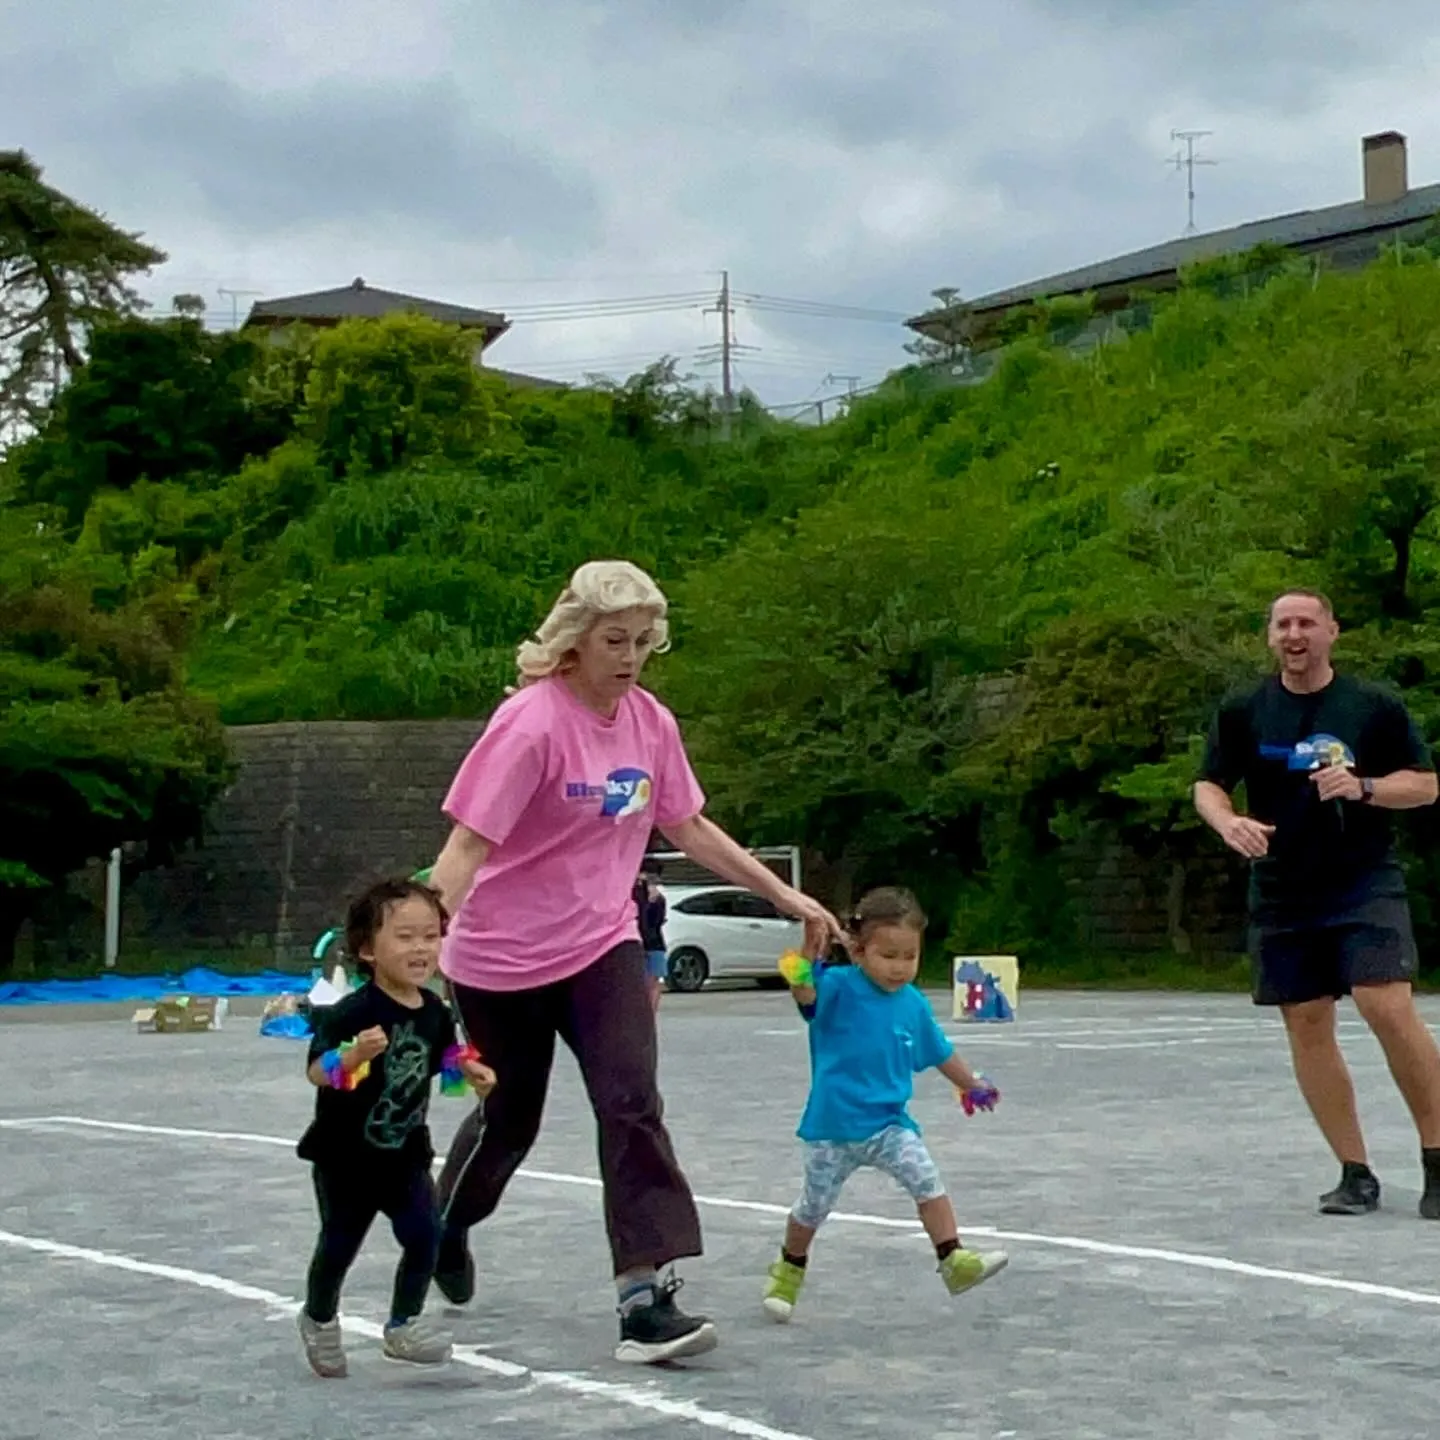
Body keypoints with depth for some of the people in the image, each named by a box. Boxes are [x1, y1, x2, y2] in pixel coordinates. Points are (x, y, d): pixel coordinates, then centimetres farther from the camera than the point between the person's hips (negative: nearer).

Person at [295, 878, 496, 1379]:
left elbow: (445, 1056, 15)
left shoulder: (434, 1010, -3)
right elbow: (317, 1071, -30)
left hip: (406, 1153, 5)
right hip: (346, 1155, -5)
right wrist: (353, 1055, -48)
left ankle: (403, 1326, 14)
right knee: (339, 1245, 10)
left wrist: (473, 1073, -3)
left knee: (425, 1235, -5)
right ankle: (319, 1319, 38)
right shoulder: (354, 1012, -24)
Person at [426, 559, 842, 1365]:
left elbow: (688, 828, 14)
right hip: (501, 958, -4)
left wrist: (785, 895, 16)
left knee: (632, 1105, -14)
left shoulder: (651, 723, -1)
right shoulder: (531, 724, -20)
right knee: (509, 1120, 13)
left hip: (602, 945, 4)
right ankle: (445, 1229, 44)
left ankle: (647, 1298, -15)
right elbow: (466, 846, -25)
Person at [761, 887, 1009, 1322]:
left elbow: (939, 1053, 18)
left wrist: (971, 1084, 29)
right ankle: (789, 1270, 36)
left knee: (927, 1181, -17)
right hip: (833, 1126, -3)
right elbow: (803, 992, -36)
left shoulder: (914, 1004, 1)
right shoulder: (839, 987, -14)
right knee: (813, 1206, 11)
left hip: (889, 1123, 3)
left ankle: (953, 1261, -10)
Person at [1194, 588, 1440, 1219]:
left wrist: (1363, 787, -15)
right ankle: (1356, 1174, 13)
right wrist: (1229, 822, -16)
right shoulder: (1243, 712, 6)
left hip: (1365, 883, -3)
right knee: (1306, 1026, 3)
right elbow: (1208, 785, 7)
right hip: (1282, 895, 3)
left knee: (1389, 1008, -17)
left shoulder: (1375, 706, 1)